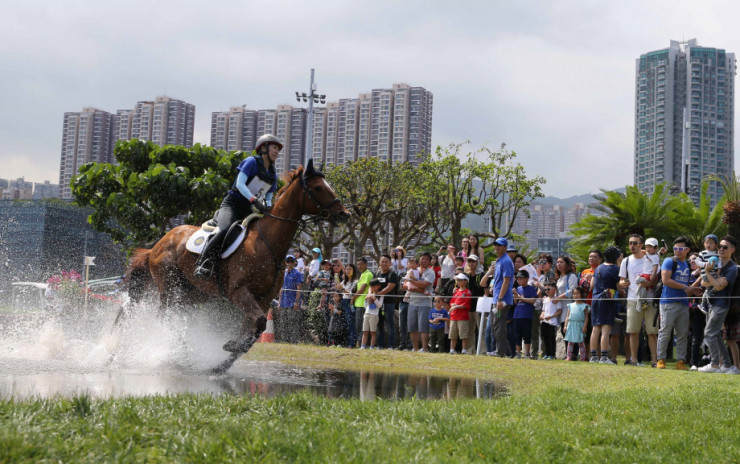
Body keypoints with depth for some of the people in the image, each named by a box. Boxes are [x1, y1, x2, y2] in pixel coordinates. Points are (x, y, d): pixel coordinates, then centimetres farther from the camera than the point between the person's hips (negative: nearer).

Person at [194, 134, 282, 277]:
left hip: (247, 211, 8)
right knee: (226, 230, -35)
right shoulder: (252, 162, -4)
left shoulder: (273, 175, 16)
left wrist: (268, 208, -5)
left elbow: (268, 198, 20)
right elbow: (240, 184, -15)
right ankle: (202, 264, -36)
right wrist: (254, 200, -28)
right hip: (232, 204, -8)